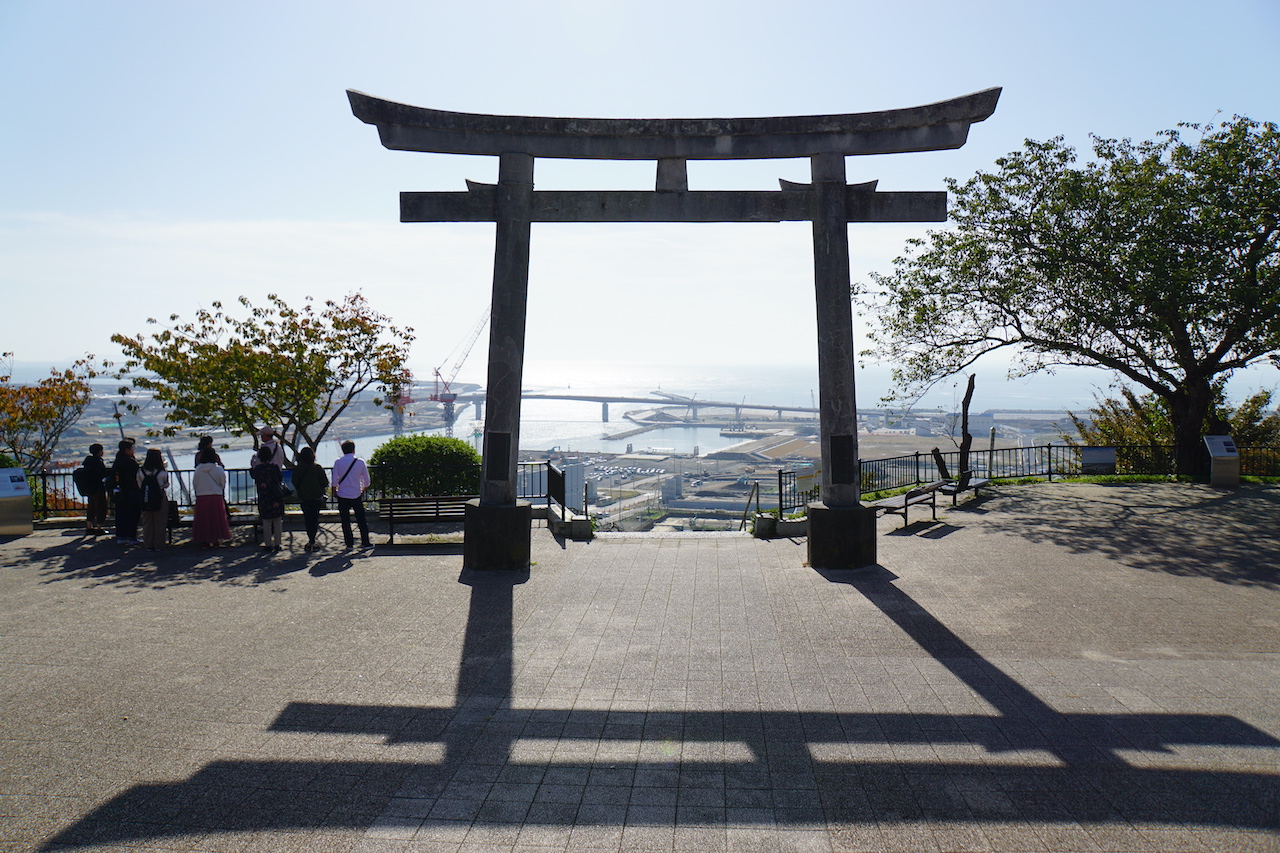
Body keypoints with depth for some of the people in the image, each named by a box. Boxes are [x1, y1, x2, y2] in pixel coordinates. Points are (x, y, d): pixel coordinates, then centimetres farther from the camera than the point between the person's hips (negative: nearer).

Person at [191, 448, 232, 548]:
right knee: (216, 518, 7)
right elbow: (223, 483, 0)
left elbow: (194, 484, 6)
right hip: (216, 496, -2)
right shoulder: (218, 469, -8)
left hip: (201, 497, 2)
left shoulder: (198, 469, -2)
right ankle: (216, 541, 9)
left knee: (203, 519, 9)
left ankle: (204, 542, 11)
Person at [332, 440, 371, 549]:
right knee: (361, 519, 7)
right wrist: (363, 490, 18)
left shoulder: (338, 462, -3)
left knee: (345, 520, 7)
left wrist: (334, 490, 10)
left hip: (342, 495, 0)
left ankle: (349, 543, 8)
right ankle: (365, 542, 9)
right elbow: (366, 480, 2)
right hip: (356, 495, 0)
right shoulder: (360, 462, -2)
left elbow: (335, 479, -4)